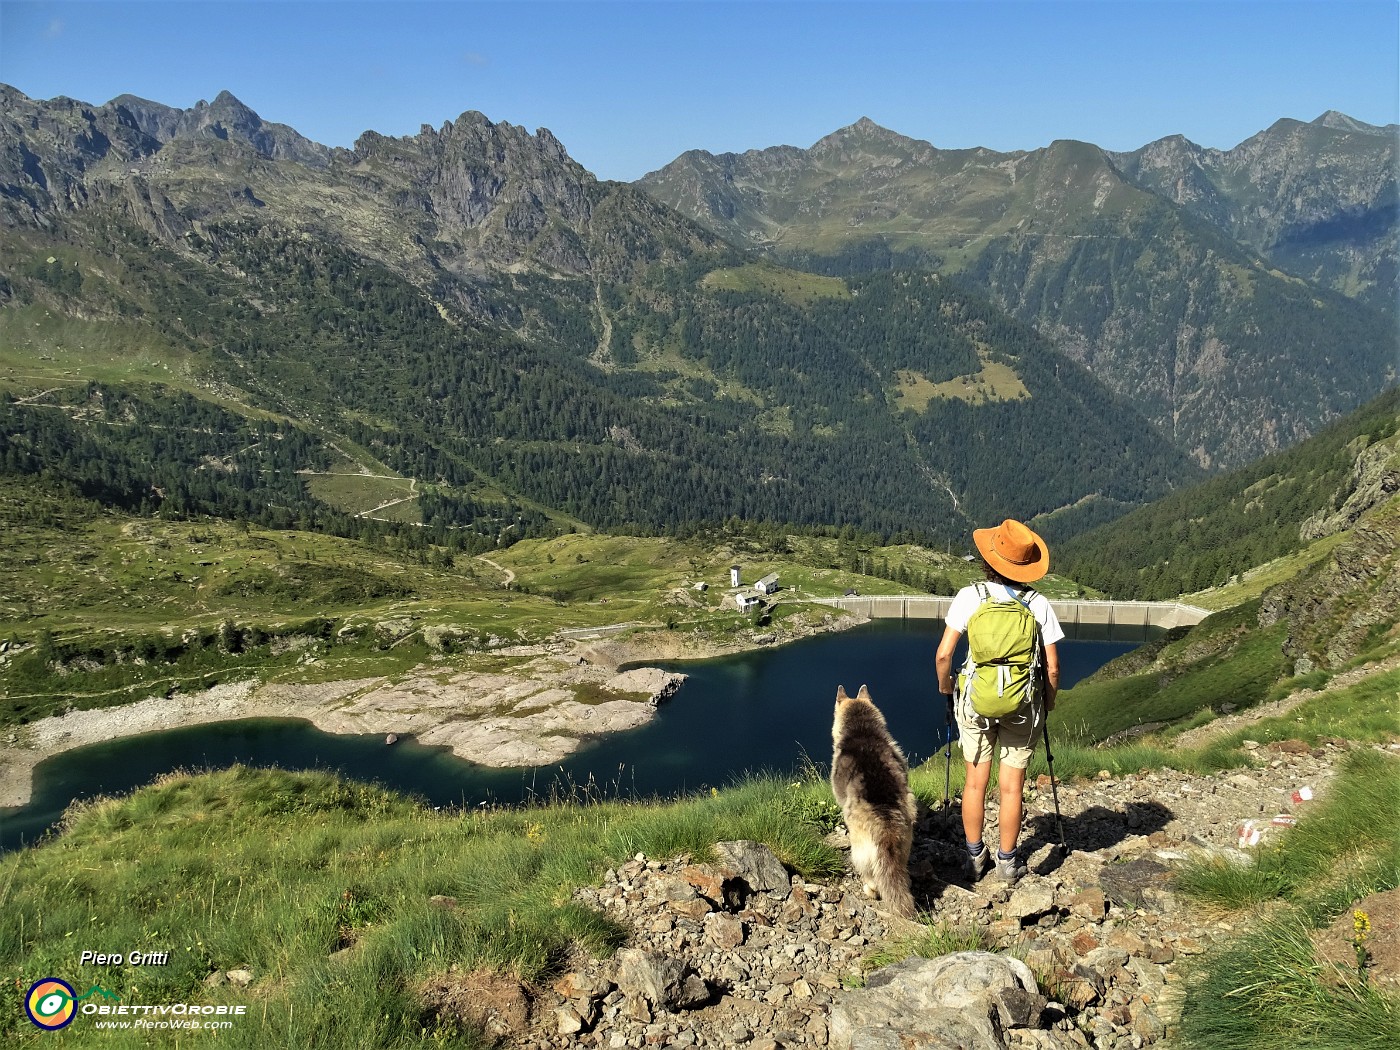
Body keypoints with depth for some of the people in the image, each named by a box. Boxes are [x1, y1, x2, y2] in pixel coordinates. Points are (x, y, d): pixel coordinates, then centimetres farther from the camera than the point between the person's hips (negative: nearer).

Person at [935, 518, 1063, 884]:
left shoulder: (969, 596, -10)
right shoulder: (1039, 604, -7)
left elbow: (943, 653, -11)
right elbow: (1052, 667, -5)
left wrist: (944, 687, 7)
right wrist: (1048, 702, 13)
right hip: (1023, 706, 0)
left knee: (975, 782, 14)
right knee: (1011, 788, 10)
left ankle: (975, 857, 26)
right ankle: (1007, 861, 22)